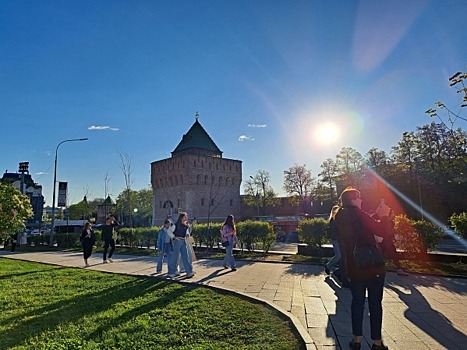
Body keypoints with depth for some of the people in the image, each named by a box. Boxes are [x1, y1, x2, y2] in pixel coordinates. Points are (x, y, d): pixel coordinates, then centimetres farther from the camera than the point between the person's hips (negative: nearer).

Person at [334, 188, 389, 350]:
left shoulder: (341, 216, 6)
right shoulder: (356, 213, -15)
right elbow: (381, 231, -13)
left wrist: (377, 216, 17)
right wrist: (383, 216, 1)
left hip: (354, 266, 6)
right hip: (372, 265, -5)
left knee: (357, 302, 14)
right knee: (375, 303, 7)